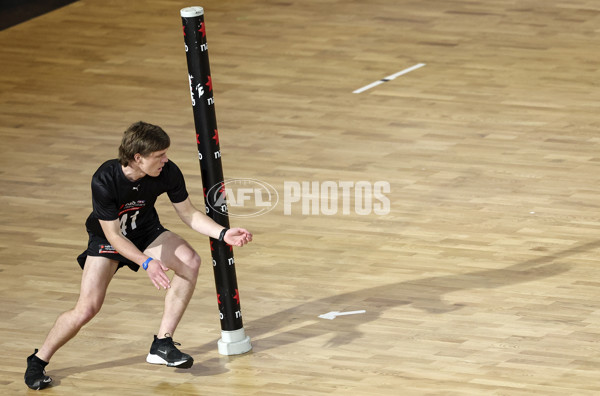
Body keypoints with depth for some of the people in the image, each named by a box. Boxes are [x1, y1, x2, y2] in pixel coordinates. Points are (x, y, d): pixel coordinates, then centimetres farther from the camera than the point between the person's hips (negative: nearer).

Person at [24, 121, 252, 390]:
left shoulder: (167, 173, -24)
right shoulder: (104, 181, -33)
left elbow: (188, 214, -9)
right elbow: (113, 235, -28)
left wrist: (223, 234, -22)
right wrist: (147, 263, -39)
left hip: (146, 232, 4)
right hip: (107, 238, -4)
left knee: (190, 262, -23)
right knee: (87, 308, -16)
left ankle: (162, 345, -15)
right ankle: (38, 361, 7)